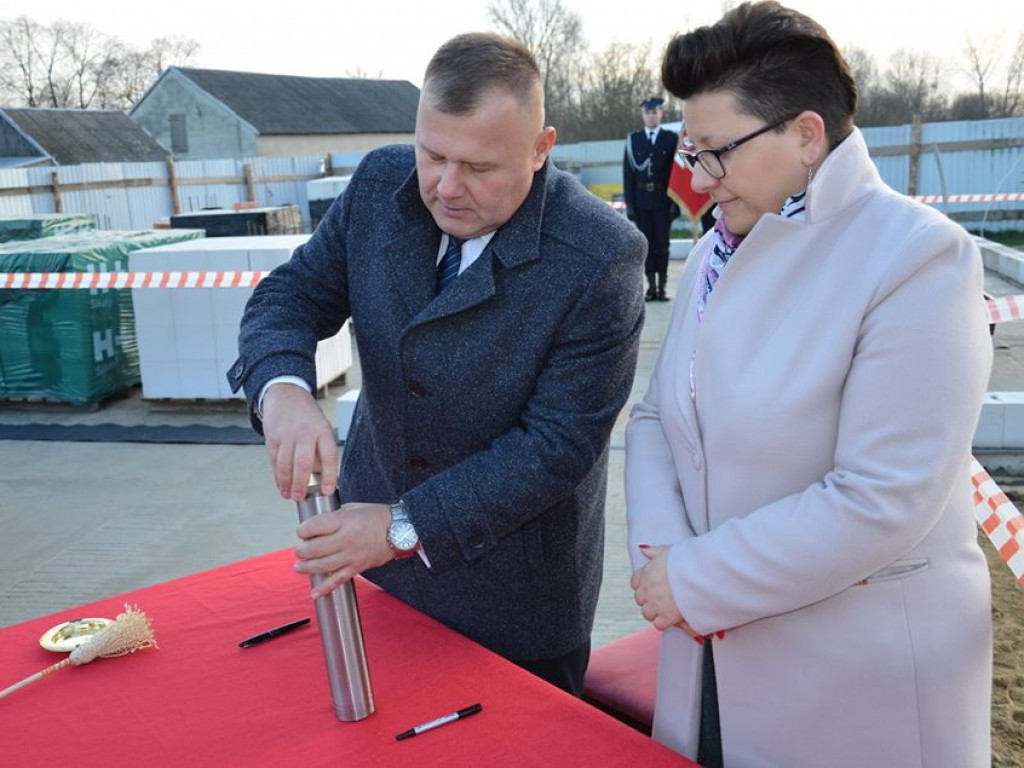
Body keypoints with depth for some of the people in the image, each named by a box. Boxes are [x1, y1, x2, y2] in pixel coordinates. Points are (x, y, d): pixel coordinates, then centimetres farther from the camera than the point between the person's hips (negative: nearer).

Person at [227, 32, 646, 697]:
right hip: (373, 539, 5)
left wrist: (407, 526, -27)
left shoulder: (602, 258, -26)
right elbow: (294, 293, -4)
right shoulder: (381, 186, -9)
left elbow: (559, 442, -25)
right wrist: (281, 388, -27)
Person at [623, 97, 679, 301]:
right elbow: (628, 173, 6)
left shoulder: (672, 138, 5)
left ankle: (662, 287, 5)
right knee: (648, 244, 4)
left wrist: (675, 202, -6)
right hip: (641, 202, 1)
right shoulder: (633, 139, 8)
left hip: (663, 201, -1)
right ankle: (651, 286, 8)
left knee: (662, 244, 0)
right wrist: (629, 203, -1)